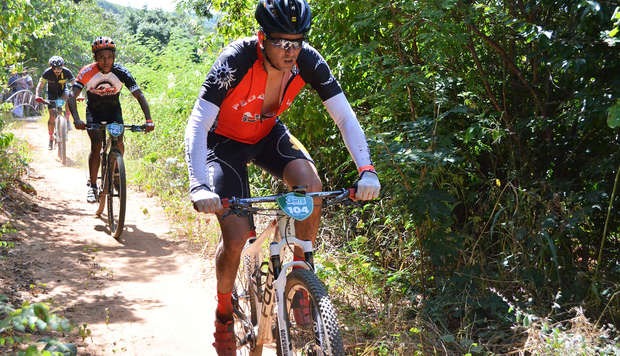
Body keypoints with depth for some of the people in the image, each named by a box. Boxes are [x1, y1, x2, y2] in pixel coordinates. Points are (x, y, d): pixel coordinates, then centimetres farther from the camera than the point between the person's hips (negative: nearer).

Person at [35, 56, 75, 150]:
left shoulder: (67, 72, -25)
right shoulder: (47, 73, -25)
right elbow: (40, 85, -23)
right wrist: (37, 96, -41)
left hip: (63, 90, 0)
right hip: (52, 93, 0)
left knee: (68, 97, -37)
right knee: (52, 116, -8)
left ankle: (67, 119, -19)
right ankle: (51, 138, 8)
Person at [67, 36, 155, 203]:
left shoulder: (121, 72, -24)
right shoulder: (87, 72, -26)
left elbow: (139, 95, -24)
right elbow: (72, 96, -32)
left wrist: (148, 120, -37)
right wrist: (76, 119, -49)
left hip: (113, 109, 1)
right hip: (94, 110, -1)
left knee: (118, 141, -17)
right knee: (96, 145, -17)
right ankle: (92, 185, -6)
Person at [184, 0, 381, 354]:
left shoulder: (308, 61, -23)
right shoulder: (236, 60, -34)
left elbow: (345, 116, -21)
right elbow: (198, 124, -37)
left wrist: (367, 170, -35)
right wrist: (199, 185, -51)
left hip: (268, 133, 3)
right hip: (225, 141, -3)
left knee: (311, 184, -27)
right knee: (236, 238, -14)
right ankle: (224, 315, 13)